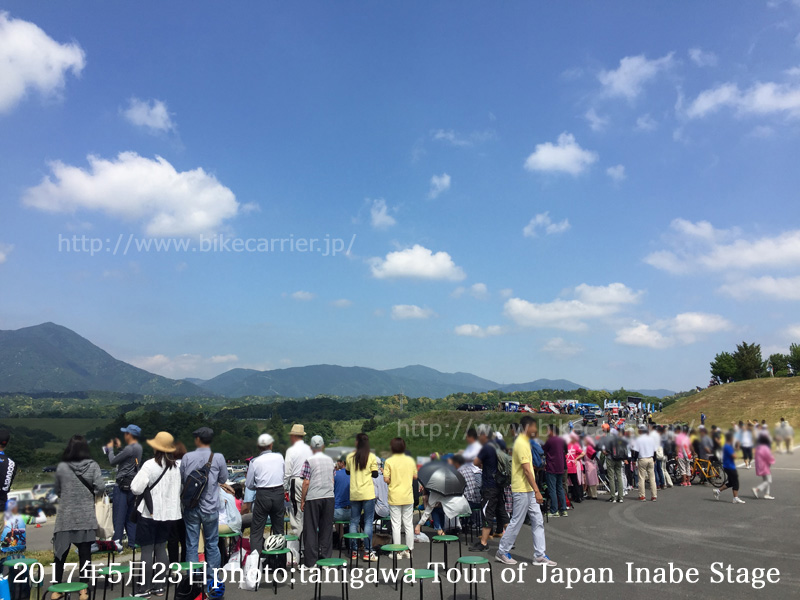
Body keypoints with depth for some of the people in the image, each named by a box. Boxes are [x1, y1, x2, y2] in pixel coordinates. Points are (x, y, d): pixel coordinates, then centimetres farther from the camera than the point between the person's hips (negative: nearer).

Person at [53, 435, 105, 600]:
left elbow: (56, 491, 8)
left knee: (61, 552, 13)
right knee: (85, 553, 7)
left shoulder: (61, 467, -3)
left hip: (65, 517, 1)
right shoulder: (92, 465, -6)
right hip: (86, 517, -1)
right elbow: (101, 487, -12)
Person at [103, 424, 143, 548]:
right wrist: (119, 447, 21)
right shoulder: (138, 447, 10)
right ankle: (132, 541, 15)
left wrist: (110, 449, 5)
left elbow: (112, 462, -10)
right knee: (130, 515, 13)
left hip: (123, 485, -9)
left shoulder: (129, 449, -18)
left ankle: (117, 541, 0)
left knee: (119, 515, -3)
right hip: (133, 484, 9)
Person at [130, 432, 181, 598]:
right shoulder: (176, 467, 3)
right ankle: (159, 586, 18)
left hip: (149, 512, -5)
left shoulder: (150, 465, -15)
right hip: (168, 512, 6)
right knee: (161, 548, 13)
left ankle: (145, 588, 8)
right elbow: (179, 490, 11)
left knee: (147, 550, 3)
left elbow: (136, 489, -17)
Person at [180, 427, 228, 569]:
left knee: (191, 544, 11)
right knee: (212, 544, 12)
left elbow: (181, 479, 6)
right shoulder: (218, 458, -10)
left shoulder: (187, 457, -6)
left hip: (191, 508, 1)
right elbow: (223, 479, 2)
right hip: (210, 507, -1)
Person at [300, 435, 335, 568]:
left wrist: (302, 500, -2)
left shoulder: (309, 461, -8)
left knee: (311, 529, 4)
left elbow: (306, 483, -10)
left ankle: (311, 562, 7)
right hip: (329, 497, 4)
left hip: (313, 498, -4)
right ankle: (325, 558, 15)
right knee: (326, 528, 10)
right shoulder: (330, 460, 7)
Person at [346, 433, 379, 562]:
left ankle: (354, 551, 16)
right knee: (368, 521, 3)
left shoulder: (350, 457, 0)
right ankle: (367, 552, 2)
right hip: (368, 493, -2)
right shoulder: (372, 457, -6)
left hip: (354, 494, 2)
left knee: (354, 521, 11)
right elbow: (375, 474, -3)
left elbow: (348, 472, 13)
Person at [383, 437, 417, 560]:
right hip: (408, 497, 3)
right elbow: (415, 477, 6)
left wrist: (392, 482, 7)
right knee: (408, 524, 11)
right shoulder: (410, 460, -1)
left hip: (394, 497, -3)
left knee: (396, 525, 5)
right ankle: (409, 550, 17)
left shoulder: (389, 461, -10)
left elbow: (386, 479, -13)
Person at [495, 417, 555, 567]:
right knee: (516, 522, 1)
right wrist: (537, 491, -22)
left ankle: (540, 555, 15)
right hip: (522, 490, -10)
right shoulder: (521, 444, -19)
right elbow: (527, 470, -22)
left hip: (529, 490, 10)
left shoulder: (524, 442, 13)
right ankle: (502, 552, 14)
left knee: (538, 521, 9)